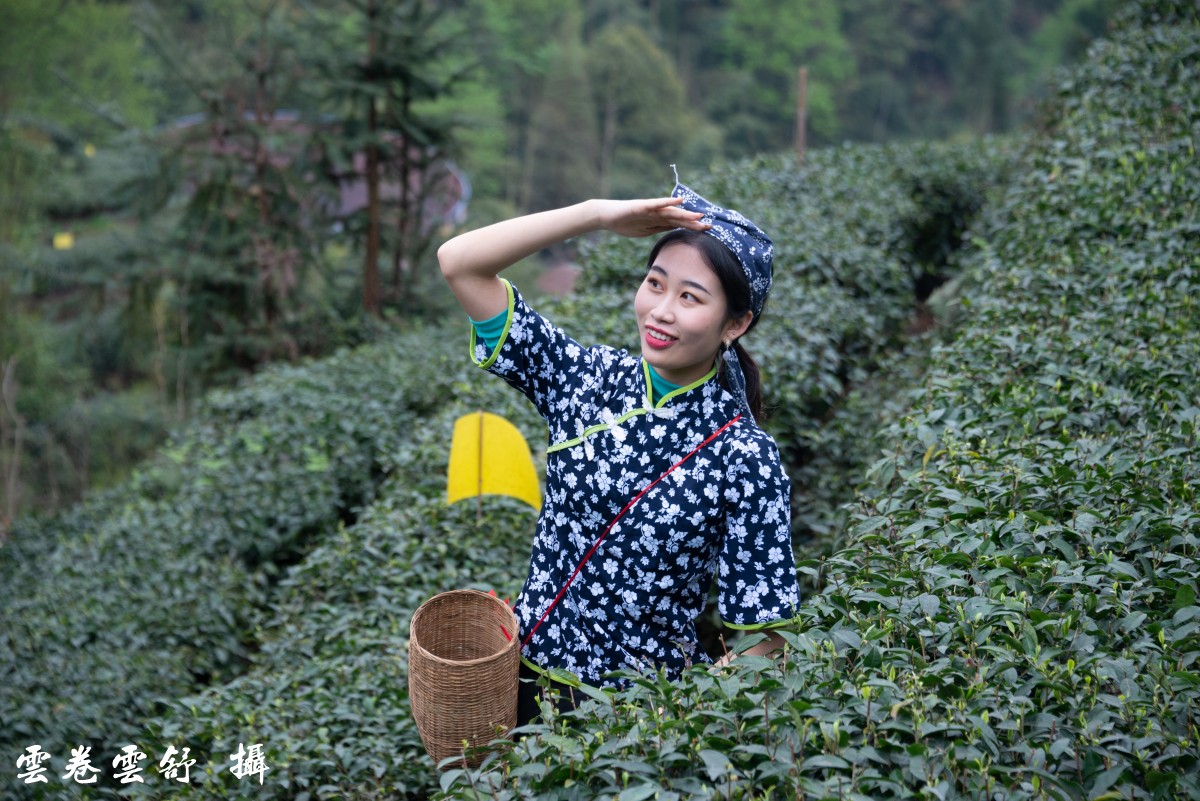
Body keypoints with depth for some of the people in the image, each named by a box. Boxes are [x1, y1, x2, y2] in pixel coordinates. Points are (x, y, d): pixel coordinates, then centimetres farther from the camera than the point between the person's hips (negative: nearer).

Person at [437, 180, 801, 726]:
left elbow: (759, 638, -15)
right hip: (523, 677, 4)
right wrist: (598, 214, -18)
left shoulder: (745, 460, -18)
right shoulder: (586, 377, -8)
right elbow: (458, 262, -11)